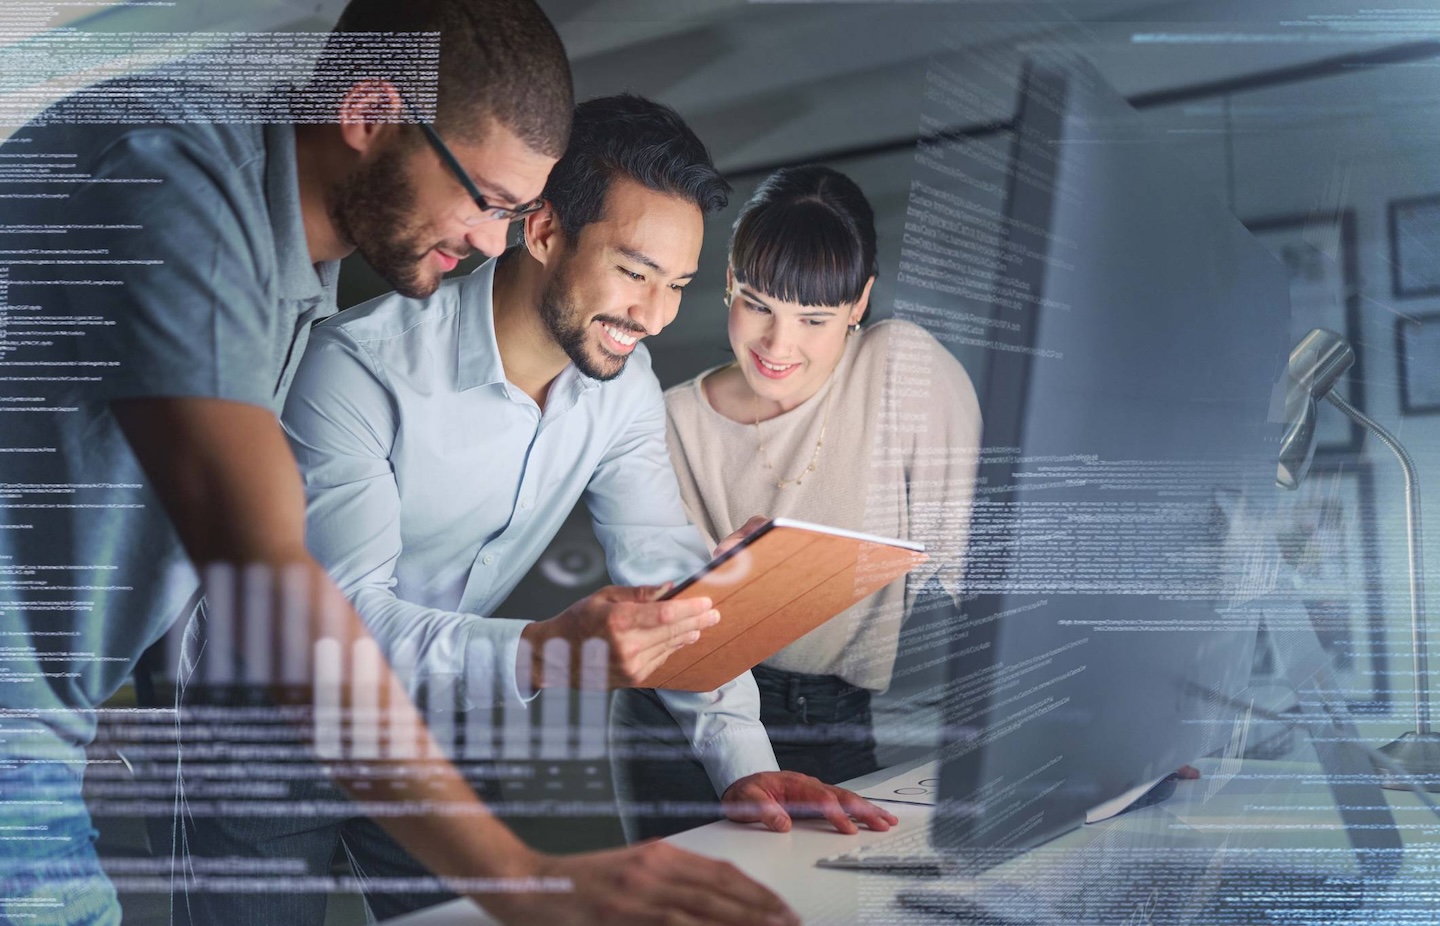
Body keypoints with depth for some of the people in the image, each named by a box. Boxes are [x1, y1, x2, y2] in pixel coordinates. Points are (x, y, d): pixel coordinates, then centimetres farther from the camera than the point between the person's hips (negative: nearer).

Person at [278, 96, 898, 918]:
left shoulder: (623, 385, -8)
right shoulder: (363, 365, -27)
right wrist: (542, 654, -47)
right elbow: (343, 618, -32)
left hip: (437, 725, 5)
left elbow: (670, 571, -12)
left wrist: (743, 759, -24)